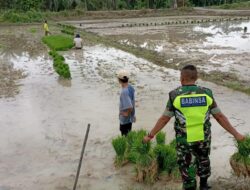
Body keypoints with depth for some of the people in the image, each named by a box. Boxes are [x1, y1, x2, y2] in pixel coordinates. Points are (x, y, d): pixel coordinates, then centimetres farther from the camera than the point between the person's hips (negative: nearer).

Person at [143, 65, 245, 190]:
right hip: (203, 138, 3)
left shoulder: (175, 95, -14)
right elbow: (220, 117, -4)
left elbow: (164, 119, -9)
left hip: (184, 140, -3)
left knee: (187, 167, 13)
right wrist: (236, 134, 6)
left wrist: (150, 135, 2)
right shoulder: (207, 94, -8)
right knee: (203, 160, 28)